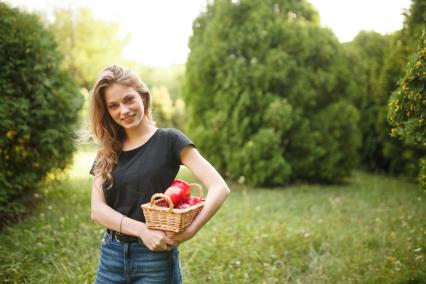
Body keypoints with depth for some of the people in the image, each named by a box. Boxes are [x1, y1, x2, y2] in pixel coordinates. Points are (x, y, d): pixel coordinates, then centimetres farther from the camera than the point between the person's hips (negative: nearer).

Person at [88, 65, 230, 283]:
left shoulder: (169, 140, -7)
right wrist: (142, 230, -20)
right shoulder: (107, 152, 6)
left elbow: (219, 188, -15)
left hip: (156, 257, -3)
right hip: (111, 256, 4)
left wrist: (189, 232, -26)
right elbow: (97, 209, -5)